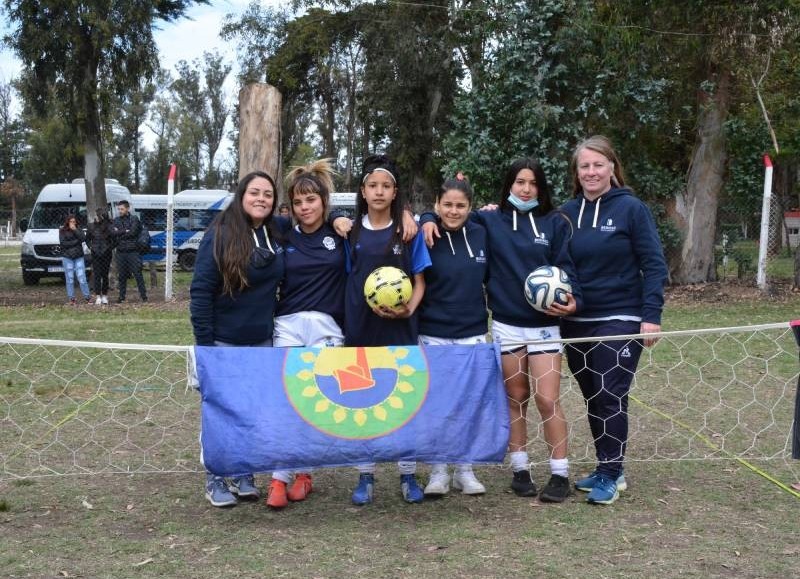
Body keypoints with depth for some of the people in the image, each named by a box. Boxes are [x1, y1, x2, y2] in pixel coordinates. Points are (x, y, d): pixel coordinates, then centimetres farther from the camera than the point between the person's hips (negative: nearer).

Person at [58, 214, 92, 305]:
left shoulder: (79, 230, 11)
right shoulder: (62, 231, 4)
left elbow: (83, 238, -6)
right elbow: (62, 243, -7)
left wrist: (75, 230, -11)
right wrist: (76, 241, -7)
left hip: (79, 257, 1)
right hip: (67, 257, -1)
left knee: (82, 278, -4)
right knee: (70, 279, 1)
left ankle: (87, 297, 0)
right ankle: (71, 299, 6)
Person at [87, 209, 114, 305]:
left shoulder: (110, 227, -5)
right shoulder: (92, 226, 4)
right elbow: (87, 238, 17)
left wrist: (111, 247, -8)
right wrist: (91, 246, 5)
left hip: (106, 254, -2)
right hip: (95, 254, 2)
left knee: (105, 275, 5)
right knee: (97, 275, -3)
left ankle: (104, 296, 14)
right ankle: (98, 297, -3)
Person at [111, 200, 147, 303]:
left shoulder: (134, 219, 0)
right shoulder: (116, 220, 12)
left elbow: (133, 232, -14)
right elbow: (112, 232, -3)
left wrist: (119, 233, -7)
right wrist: (125, 231, -11)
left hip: (133, 251, -3)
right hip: (121, 251, 4)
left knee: (137, 273, -3)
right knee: (122, 275, 7)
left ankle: (143, 295, 2)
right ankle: (122, 296, 15)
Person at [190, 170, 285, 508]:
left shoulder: (277, 237, 2)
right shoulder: (219, 236, -12)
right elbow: (200, 291, -13)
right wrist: (204, 343, -15)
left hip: (261, 342, 5)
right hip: (223, 341, -5)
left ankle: (245, 477, 24)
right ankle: (215, 481, 17)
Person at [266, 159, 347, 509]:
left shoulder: (341, 235, 6)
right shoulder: (284, 237, 9)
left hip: (326, 327, 0)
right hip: (287, 325, 1)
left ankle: (304, 473, 17)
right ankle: (278, 479, -2)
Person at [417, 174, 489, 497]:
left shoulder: (481, 235, 1)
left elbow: (490, 276, 12)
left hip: (473, 333, 3)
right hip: (433, 334, -2)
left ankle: (465, 471, 21)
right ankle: (437, 472, 16)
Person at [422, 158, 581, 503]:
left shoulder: (555, 223, 5)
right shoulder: (490, 221, 6)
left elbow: (565, 267, 0)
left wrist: (573, 299, -17)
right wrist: (430, 219, -9)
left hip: (544, 324, -1)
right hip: (506, 324, 1)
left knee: (548, 400, -4)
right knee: (515, 399, 9)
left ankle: (560, 475, 5)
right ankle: (520, 470, 19)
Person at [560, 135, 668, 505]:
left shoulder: (631, 208, -6)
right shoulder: (568, 213, 5)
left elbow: (654, 265, -8)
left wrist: (651, 315, -14)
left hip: (620, 320, -5)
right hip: (576, 322, 5)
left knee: (611, 398, -6)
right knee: (592, 399, 11)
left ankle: (610, 476, 4)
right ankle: (608, 469, 23)